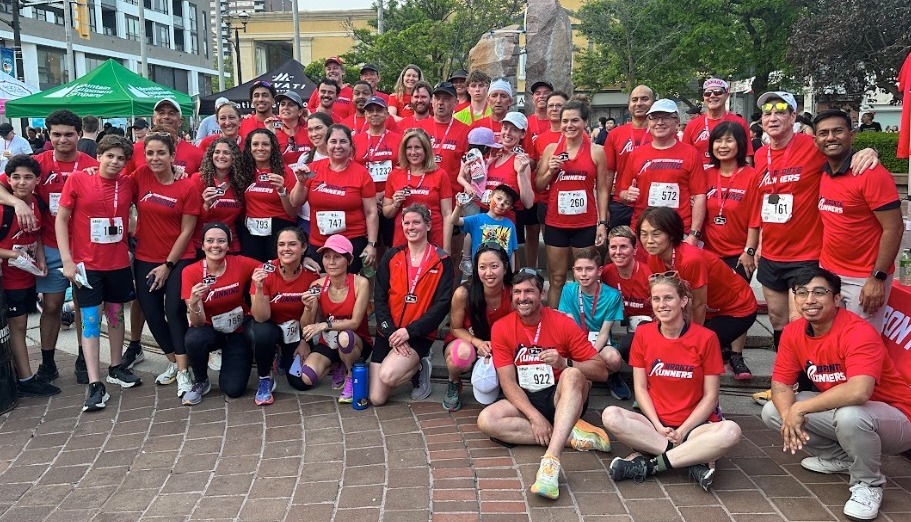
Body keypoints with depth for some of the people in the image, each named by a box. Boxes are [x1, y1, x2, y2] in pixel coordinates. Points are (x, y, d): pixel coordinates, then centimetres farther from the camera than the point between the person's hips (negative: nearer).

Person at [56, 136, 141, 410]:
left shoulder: (129, 184, 0)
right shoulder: (78, 179, -7)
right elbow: (61, 220, -5)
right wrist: (67, 260, -11)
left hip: (119, 263, 3)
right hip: (86, 264, -3)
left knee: (116, 315, 14)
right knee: (91, 320, -3)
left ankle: (116, 367, 30)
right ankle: (95, 384, -3)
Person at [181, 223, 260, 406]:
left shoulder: (241, 264, -18)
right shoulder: (190, 272, -19)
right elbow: (198, 323, -22)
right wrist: (194, 302, -42)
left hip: (238, 329, 0)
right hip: (209, 329, 0)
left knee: (233, 389, -13)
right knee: (193, 340, -35)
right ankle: (200, 382, -4)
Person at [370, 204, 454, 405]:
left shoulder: (442, 261, -3)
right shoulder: (391, 256, 6)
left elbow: (442, 305, -10)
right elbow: (379, 299, 1)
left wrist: (409, 331, -18)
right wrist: (391, 332, -13)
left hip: (419, 335, -4)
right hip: (388, 332, 4)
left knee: (387, 375, -28)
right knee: (376, 399, -4)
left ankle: (420, 368, 4)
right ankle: (411, 366, 22)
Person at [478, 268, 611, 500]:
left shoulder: (563, 324, -9)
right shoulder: (501, 328, -4)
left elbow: (602, 371, -9)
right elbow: (508, 383, -8)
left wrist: (565, 363, -27)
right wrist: (534, 416, -23)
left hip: (561, 397, -2)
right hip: (525, 401, 2)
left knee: (572, 375, -35)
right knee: (486, 420, -26)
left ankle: (551, 460, -48)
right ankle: (571, 435, -25)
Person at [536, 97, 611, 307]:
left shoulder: (596, 152, -1)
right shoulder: (551, 149, 5)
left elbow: (602, 190, 2)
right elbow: (538, 186, 10)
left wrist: (602, 223, -4)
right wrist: (550, 171, -9)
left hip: (586, 224, -2)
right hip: (555, 224, 2)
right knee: (556, 279, 9)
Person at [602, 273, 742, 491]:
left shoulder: (705, 338, -5)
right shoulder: (643, 334, 1)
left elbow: (710, 396, -5)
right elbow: (640, 387, 1)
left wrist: (682, 431, -14)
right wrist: (658, 426, -13)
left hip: (694, 425, -1)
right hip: (654, 422, 2)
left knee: (731, 431, -34)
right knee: (611, 416, -28)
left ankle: (650, 463, -25)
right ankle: (693, 458, -25)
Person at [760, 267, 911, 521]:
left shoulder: (859, 332, -28)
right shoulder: (793, 332, -6)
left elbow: (858, 391, -43)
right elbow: (780, 383, -4)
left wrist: (799, 408, -34)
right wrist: (789, 416, -26)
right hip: (838, 410, 7)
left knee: (849, 416, -39)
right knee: (772, 412, -7)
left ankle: (868, 484, -9)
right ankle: (839, 457, 14)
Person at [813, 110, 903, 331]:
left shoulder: (872, 174, -16)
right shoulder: (820, 173, 3)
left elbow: (893, 229, -16)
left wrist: (878, 278, -18)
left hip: (864, 279, -6)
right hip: (826, 272, 6)